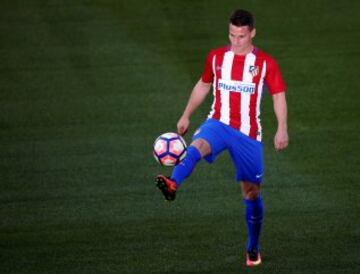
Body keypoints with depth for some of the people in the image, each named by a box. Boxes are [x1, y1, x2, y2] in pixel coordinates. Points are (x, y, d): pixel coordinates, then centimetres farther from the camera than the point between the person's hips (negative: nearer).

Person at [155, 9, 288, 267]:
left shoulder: (266, 63, -3)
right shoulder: (216, 57, 4)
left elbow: (279, 95, -1)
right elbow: (203, 85, 18)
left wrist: (282, 129, -12)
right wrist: (186, 116, 20)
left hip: (249, 134, -1)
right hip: (218, 124, 1)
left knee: (252, 191, 6)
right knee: (197, 146, -35)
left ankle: (253, 249, 23)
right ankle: (173, 185, -62)